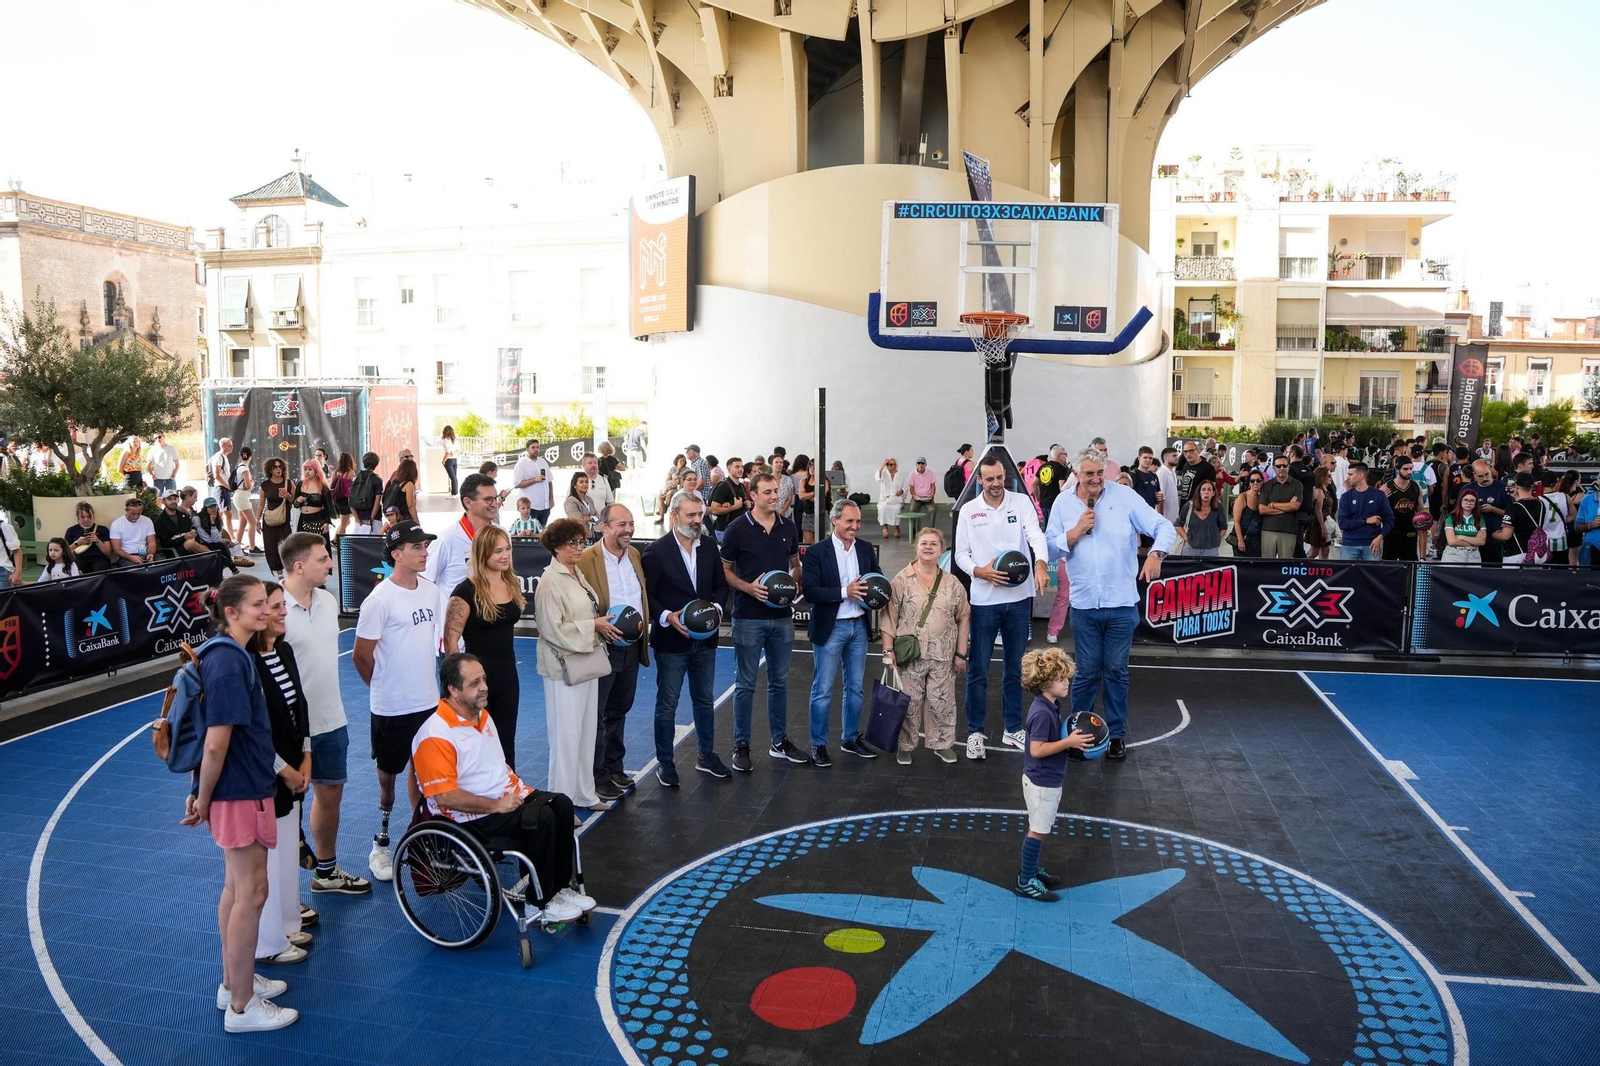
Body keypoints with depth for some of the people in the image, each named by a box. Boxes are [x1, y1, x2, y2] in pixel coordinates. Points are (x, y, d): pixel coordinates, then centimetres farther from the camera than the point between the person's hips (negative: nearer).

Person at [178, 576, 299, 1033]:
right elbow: (216, 744, -23)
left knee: (236, 887, 20)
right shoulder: (229, 662, -23)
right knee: (252, 892, 0)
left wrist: (203, 795, 17)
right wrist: (203, 800, -12)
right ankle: (242, 1007, 11)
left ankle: (234, 982, 34)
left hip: (241, 789, 10)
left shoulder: (226, 653, 8)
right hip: (238, 792, -10)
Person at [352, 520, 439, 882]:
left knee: (422, 771, 17)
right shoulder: (380, 600, -18)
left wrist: (421, 681, 15)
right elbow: (361, 656, -12)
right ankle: (381, 844, 23)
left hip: (428, 701, 6)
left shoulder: (431, 590, 3)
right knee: (388, 777, 8)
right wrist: (385, 687, 1)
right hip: (392, 707, -6)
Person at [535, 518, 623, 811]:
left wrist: (603, 625, 3)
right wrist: (593, 626, -17)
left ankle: (584, 794, 29)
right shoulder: (551, 581, -16)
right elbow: (553, 629, -20)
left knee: (587, 731, 16)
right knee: (566, 736, -1)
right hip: (564, 667, -9)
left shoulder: (578, 574, 10)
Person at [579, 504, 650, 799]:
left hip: (632, 647, 7)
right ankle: (598, 778, 17)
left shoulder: (635, 554, 6)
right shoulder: (586, 559, -16)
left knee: (619, 711, 20)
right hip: (602, 649, -7)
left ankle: (614, 769, 34)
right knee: (597, 716, 6)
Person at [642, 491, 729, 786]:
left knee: (704, 700, 17)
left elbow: (720, 585, 10)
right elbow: (646, 595, -11)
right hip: (671, 640, -5)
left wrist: (716, 606, -8)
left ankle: (707, 756, 31)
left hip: (705, 639, 5)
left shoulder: (709, 547, 4)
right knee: (667, 704, 7)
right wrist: (667, 616, -24)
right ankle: (665, 761, 20)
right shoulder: (657, 551, -11)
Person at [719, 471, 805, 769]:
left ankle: (779, 741, 26)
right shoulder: (738, 529, -7)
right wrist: (749, 587, -18)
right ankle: (741, 745, 14)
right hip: (749, 617, -4)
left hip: (782, 616, 4)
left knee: (779, 681, 13)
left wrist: (795, 582, -3)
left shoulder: (788, 527, 6)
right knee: (745, 684, 4)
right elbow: (724, 570, -3)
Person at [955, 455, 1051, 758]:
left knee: (1015, 668, 13)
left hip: (1019, 598, 1)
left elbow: (1036, 535, -17)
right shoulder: (968, 510, 1)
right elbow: (960, 553, 3)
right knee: (978, 670, 3)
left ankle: (1013, 728, 26)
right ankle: (975, 732, 15)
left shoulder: (1021, 502, -1)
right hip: (984, 600, 0)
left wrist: (1040, 563, -36)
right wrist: (979, 571, -17)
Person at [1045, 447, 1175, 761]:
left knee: (1116, 672, 10)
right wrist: (1077, 531, -13)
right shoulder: (1063, 503, 1)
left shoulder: (1124, 496, -6)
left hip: (1121, 603, -1)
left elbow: (1165, 527, -8)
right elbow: (1051, 546, 1)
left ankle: (1117, 733, 24)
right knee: (1086, 673, 9)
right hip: (1084, 604, 1)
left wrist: (1155, 553, -26)